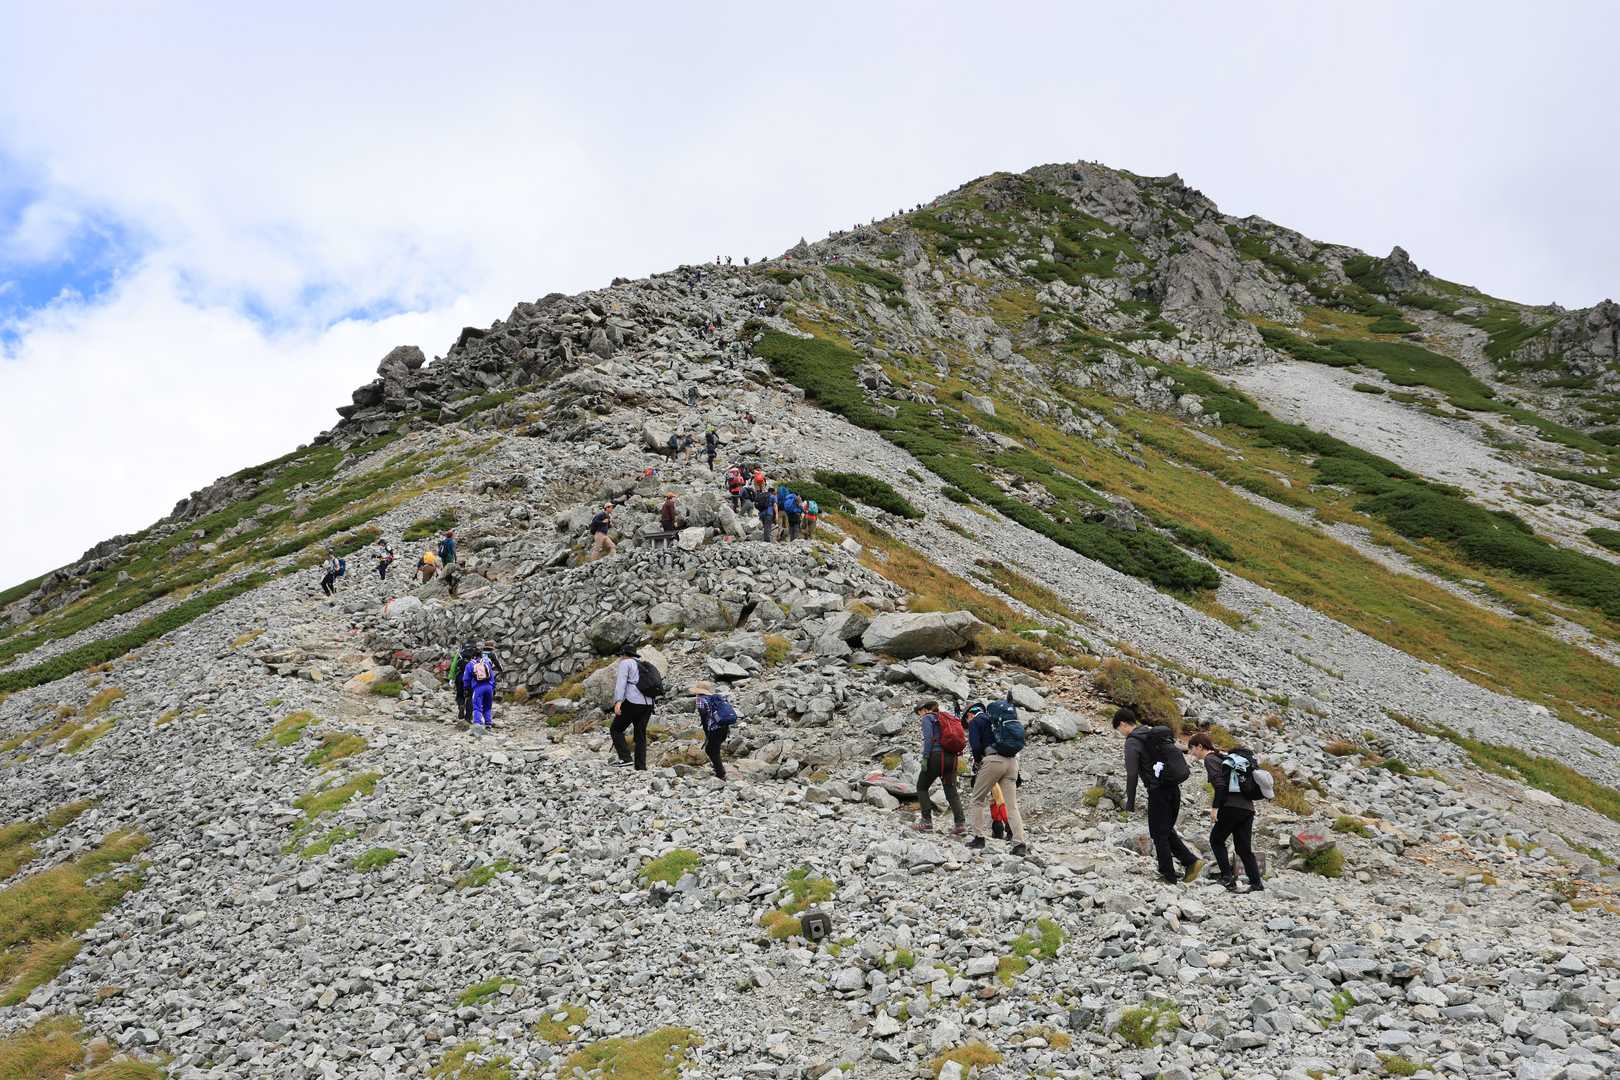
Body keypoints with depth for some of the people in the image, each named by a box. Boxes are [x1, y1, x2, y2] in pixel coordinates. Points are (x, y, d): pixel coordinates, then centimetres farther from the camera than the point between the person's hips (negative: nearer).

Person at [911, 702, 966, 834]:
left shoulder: (928, 718, 1)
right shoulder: (947, 718, 21)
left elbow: (928, 738, -13)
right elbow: (963, 736, 15)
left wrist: (925, 757, -13)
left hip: (936, 755, -6)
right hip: (951, 758, 6)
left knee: (922, 787, 9)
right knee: (951, 790, 8)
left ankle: (927, 822, 2)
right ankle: (961, 822, -5)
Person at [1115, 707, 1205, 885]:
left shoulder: (1133, 742, -10)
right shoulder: (1159, 733, 15)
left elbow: (1132, 774, -17)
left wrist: (1130, 803, -12)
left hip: (1158, 791, -8)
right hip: (1174, 789, 8)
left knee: (1159, 834, 3)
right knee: (1167, 830, 20)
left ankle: (1168, 876, 7)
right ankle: (1191, 861, 9)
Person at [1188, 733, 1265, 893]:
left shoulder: (1210, 759, -3)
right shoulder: (1222, 757, 23)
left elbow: (1220, 785, -15)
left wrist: (1215, 807, -15)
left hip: (1232, 806, -8)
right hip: (1248, 807, 8)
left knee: (1216, 840, 6)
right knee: (1244, 848, 10)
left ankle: (1228, 877, -2)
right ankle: (1256, 884, 4)